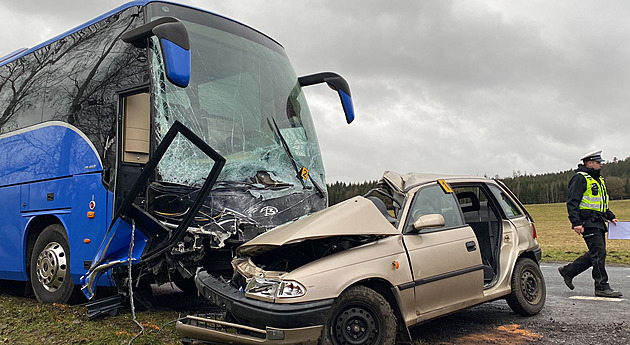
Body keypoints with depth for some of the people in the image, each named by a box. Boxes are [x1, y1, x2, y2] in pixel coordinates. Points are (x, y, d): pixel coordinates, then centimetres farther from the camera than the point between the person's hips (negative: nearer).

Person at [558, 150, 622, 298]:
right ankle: (602, 287, -3)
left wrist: (611, 217, 18)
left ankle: (568, 271, 22)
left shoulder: (599, 180, 21)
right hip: (588, 223, -9)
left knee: (595, 254, 10)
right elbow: (572, 202, -16)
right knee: (599, 253, -10)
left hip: (598, 223, 10)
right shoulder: (580, 178, -9)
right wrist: (576, 223, -23)